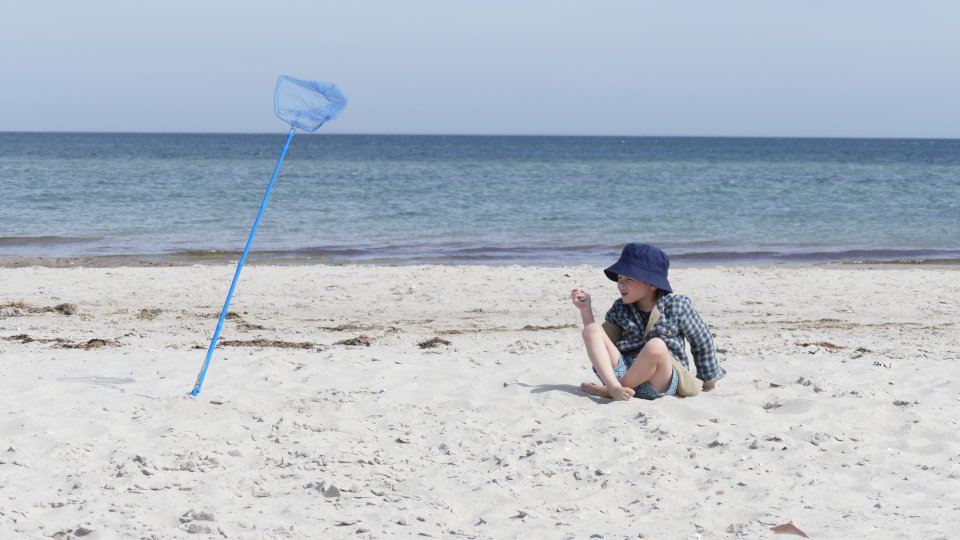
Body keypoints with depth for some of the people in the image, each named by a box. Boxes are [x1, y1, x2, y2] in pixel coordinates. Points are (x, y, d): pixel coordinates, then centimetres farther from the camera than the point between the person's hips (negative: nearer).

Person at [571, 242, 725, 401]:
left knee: (656, 346, -37)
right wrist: (586, 310, 4)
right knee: (592, 329, -14)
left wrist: (708, 378, 20)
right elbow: (601, 344, 13)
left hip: (662, 379, -4)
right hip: (623, 372, 4)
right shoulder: (620, 309, 12)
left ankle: (607, 391, -23)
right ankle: (614, 387, -35)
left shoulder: (677, 306, 1)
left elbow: (702, 341, 11)